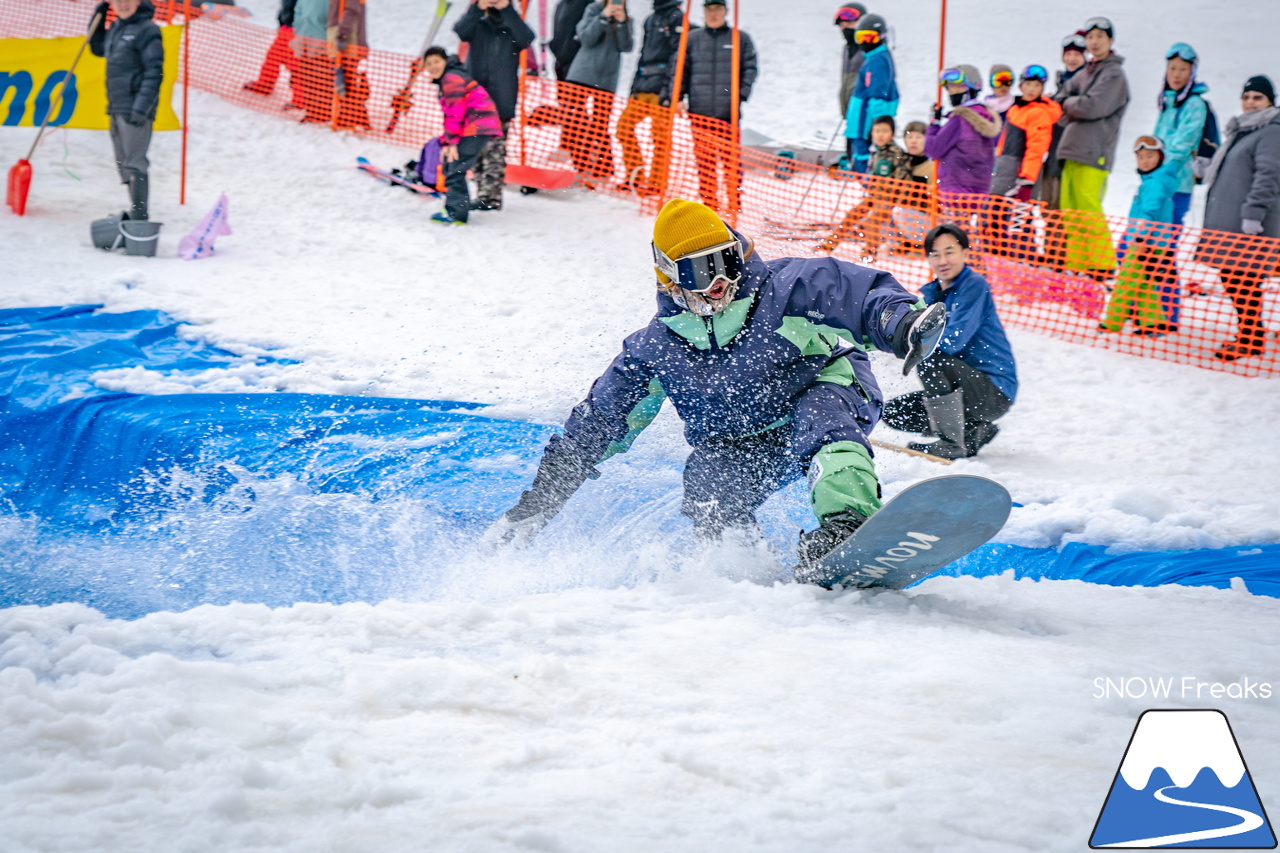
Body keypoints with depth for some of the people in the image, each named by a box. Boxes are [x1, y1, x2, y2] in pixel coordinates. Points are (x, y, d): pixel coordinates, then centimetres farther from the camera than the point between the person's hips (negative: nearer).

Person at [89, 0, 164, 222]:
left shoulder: (146, 30, -11)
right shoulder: (116, 28, 14)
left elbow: (154, 72, -16)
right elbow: (97, 48, 31)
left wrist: (141, 108, -22)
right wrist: (98, 19, 15)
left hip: (135, 108, -9)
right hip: (116, 108, 9)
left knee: (134, 163, -11)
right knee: (123, 162, 13)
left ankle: (139, 216, -10)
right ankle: (135, 211, 22)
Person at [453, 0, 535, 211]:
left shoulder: (512, 29, 4)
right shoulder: (478, 26, 9)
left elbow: (526, 38, -18)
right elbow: (460, 31, -11)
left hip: (501, 101, -3)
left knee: (494, 151, -9)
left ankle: (492, 195, -7)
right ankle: (483, 193, 12)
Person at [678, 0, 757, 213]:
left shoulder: (740, 39, 7)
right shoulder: (691, 39, 11)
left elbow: (750, 69, 5)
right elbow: (680, 70, 13)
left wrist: (741, 95, -7)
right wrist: (678, 97, 1)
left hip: (728, 112, -2)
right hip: (699, 111, 2)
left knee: (731, 158, -4)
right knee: (704, 159, 3)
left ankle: (734, 202, 2)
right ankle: (708, 201, 9)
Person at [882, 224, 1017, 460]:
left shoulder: (975, 285, -13)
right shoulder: (931, 293, 12)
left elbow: (952, 341, -22)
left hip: (995, 392, -9)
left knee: (928, 358, -29)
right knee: (893, 413, 3)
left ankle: (952, 444, -21)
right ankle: (973, 432, 8)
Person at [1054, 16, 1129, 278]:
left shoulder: (1113, 75, -5)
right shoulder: (1084, 73, 20)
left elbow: (1092, 107, -16)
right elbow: (1060, 99, 17)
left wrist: (1070, 104, 0)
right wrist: (1072, 104, -3)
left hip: (1093, 155, -8)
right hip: (1073, 151, 8)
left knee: (1088, 212, -11)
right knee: (1070, 211, 8)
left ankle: (1103, 266, -7)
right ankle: (1075, 264, 12)